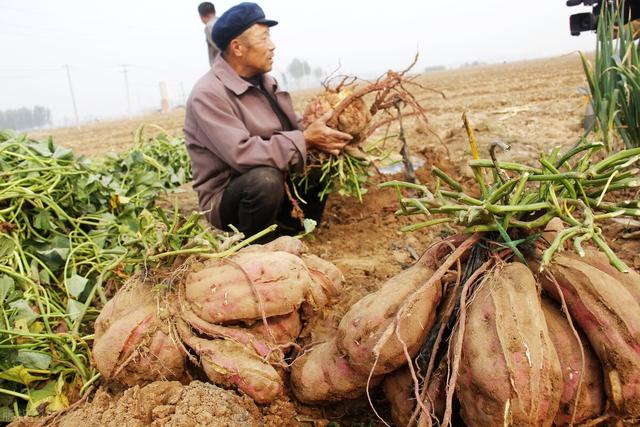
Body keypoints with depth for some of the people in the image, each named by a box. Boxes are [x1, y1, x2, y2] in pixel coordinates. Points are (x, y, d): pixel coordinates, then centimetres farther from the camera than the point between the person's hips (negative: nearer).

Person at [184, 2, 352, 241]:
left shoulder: (263, 81, 7)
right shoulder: (208, 95, -21)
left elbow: (293, 128, 8)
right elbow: (242, 154, -32)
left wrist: (317, 132, -14)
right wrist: (306, 140, -28)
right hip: (225, 199, -8)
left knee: (322, 160, 2)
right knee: (266, 179, -37)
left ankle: (297, 237, 7)